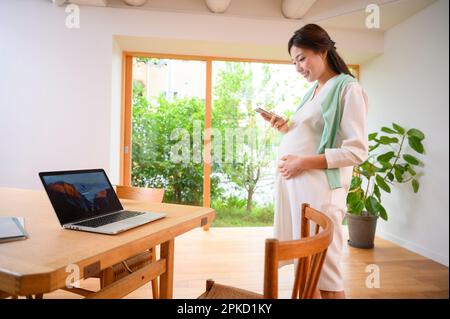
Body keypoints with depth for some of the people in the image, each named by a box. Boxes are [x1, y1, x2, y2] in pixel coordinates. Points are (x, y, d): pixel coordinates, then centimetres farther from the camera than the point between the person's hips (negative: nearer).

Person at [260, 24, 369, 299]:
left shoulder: (348, 89, -4)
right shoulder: (313, 91, 20)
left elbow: (357, 151, -11)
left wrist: (304, 163, -15)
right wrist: (285, 127, 7)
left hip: (319, 187, -7)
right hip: (293, 182, 7)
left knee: (323, 269, 2)